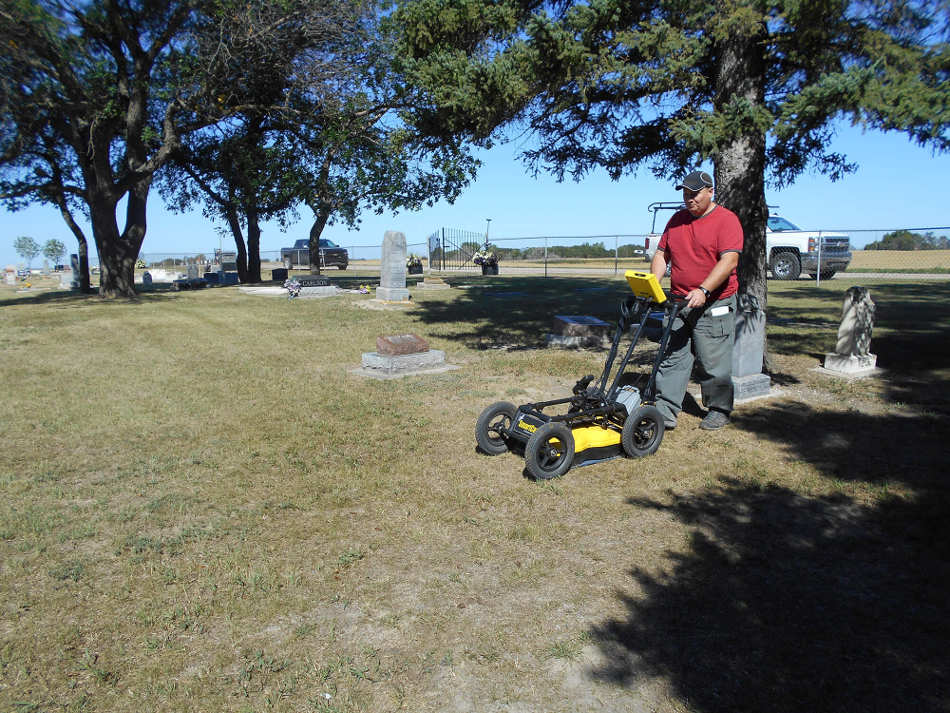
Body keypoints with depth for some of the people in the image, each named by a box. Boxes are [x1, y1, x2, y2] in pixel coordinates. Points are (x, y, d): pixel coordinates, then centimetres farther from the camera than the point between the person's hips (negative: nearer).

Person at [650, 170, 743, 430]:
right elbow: (661, 254, 13)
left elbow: (729, 261, -17)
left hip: (713, 306, -5)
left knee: (714, 362, 3)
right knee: (672, 358, 3)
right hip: (678, 302, 6)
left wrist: (703, 290, -27)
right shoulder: (677, 219, 13)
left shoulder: (726, 220, -7)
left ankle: (719, 411, 19)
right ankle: (665, 411, 6)